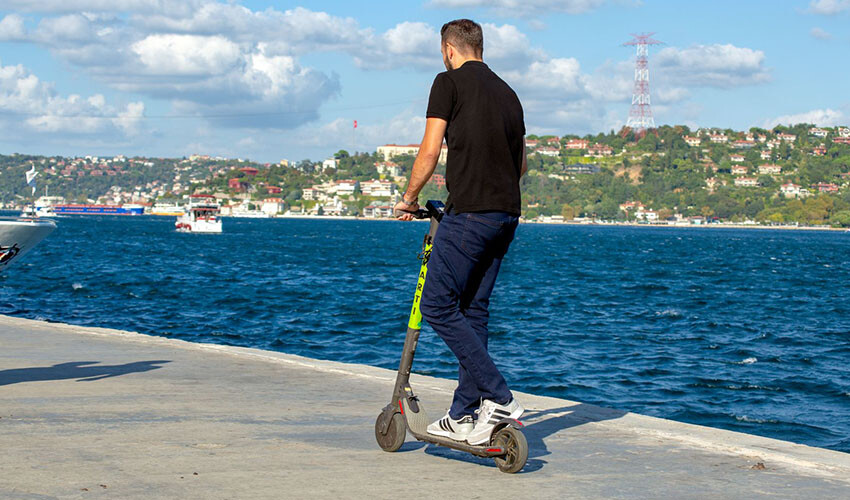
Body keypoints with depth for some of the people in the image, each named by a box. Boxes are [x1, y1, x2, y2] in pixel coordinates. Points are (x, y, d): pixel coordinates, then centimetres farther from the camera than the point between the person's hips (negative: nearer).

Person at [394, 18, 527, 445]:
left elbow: (430, 152, -5)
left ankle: (499, 398, -11)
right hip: (507, 214, 8)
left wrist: (409, 198, 8)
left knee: (438, 306, -4)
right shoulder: (507, 92, 20)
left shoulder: (449, 82, -1)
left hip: (468, 213, -8)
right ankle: (463, 416, 11)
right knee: (473, 310, 11)